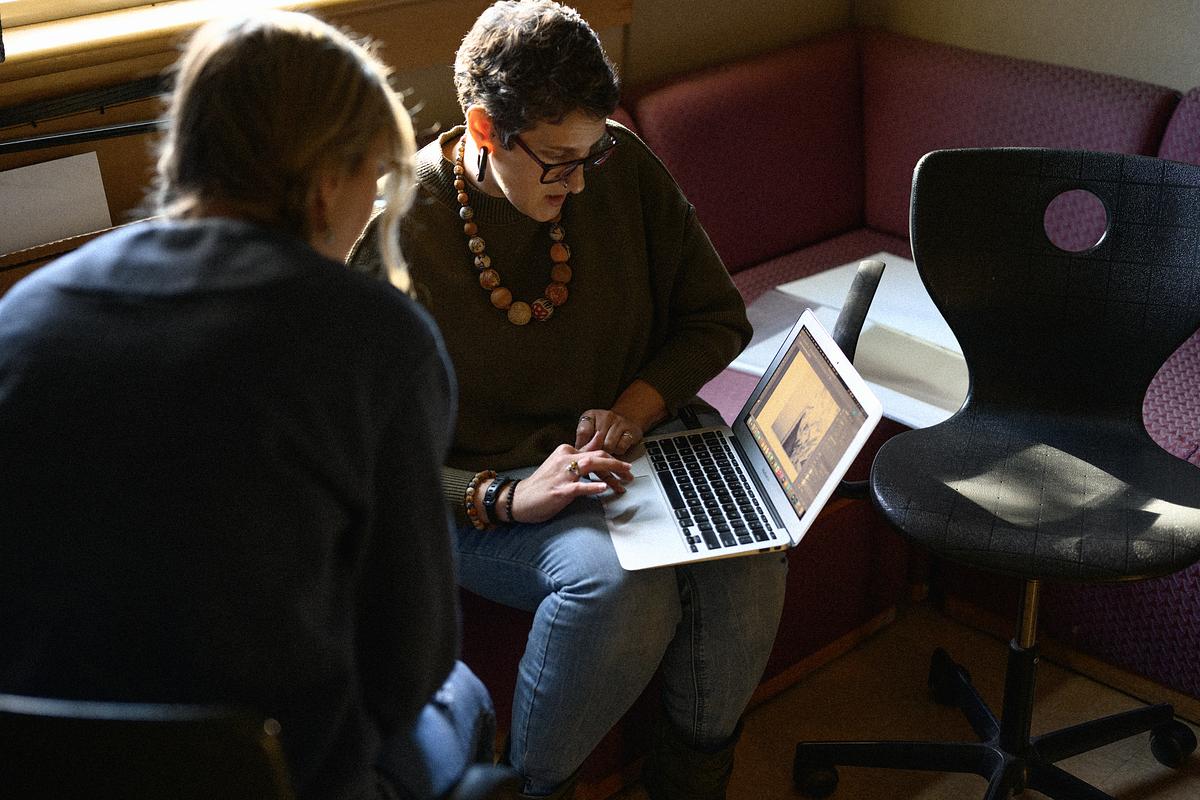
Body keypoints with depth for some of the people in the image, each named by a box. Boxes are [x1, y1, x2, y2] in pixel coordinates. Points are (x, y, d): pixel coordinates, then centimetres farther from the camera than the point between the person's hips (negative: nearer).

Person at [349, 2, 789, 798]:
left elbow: (717, 314, 8)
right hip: (476, 488, -4)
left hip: (629, 443, 4)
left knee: (750, 559, -25)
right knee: (617, 580, -34)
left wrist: (639, 403, -10)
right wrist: (504, 497, -29)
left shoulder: (624, 166, -3)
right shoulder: (396, 231, -15)